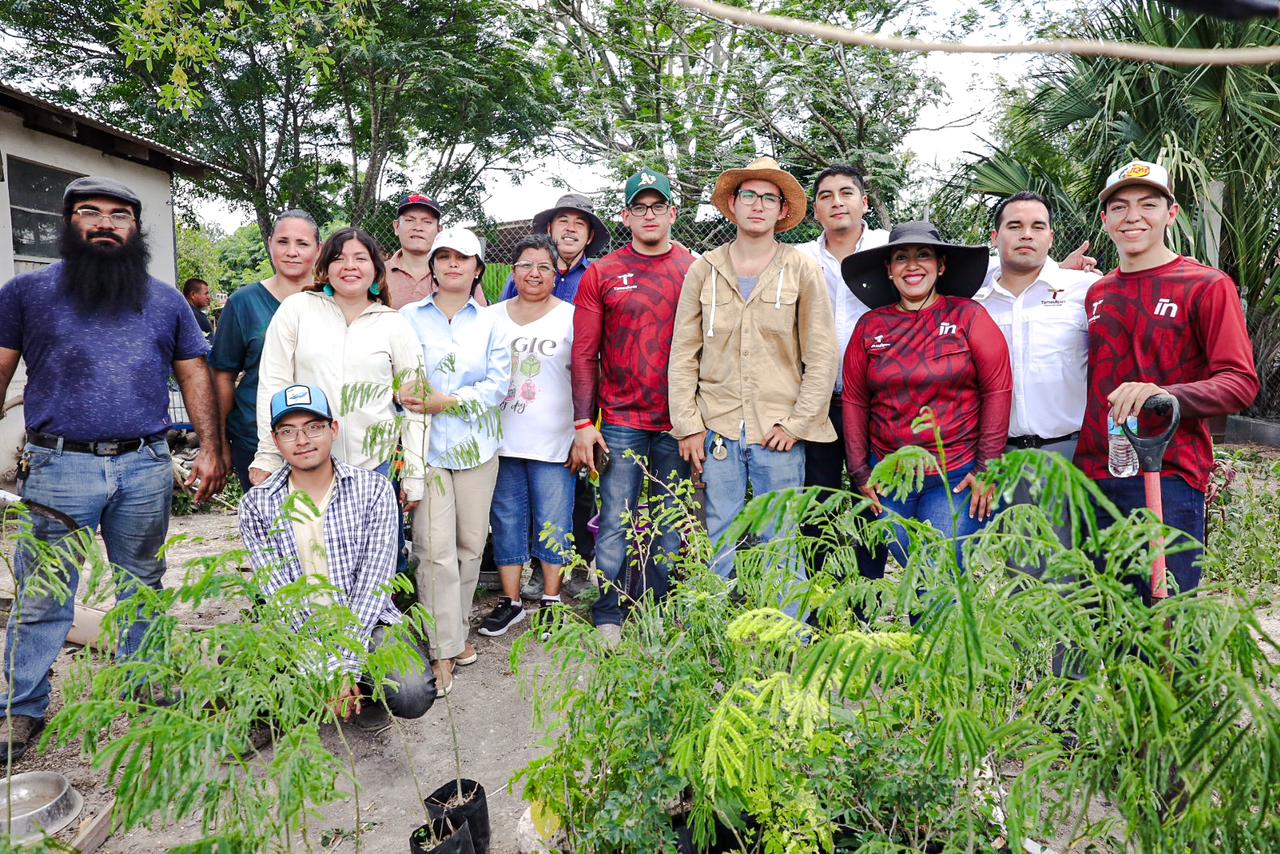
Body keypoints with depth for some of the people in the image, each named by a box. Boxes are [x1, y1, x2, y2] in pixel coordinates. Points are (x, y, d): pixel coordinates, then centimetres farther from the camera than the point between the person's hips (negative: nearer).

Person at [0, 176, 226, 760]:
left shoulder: (166, 300, 12)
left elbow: (195, 376, 11)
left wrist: (211, 450, 1)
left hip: (145, 468, 2)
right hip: (59, 467, -2)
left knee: (143, 587, 14)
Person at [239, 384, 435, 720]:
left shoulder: (374, 490, -4)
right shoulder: (256, 504, -1)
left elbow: (374, 584, -10)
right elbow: (279, 596, -8)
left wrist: (345, 665, -19)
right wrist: (328, 670, -18)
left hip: (367, 622, -1)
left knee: (414, 695, -28)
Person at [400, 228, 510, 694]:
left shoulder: (489, 322, 9)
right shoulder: (409, 317, 8)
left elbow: (498, 384, -1)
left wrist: (446, 402, -12)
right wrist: (413, 402, -15)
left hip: (475, 444, 2)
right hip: (425, 445, -1)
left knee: (471, 543, 6)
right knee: (436, 548, -6)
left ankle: (456, 630, 24)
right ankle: (445, 648, 3)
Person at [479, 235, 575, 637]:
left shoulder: (570, 317, 2)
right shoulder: (492, 317, 10)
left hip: (552, 442, -3)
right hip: (502, 440, 3)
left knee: (552, 524, 4)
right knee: (506, 520, 9)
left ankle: (551, 601, 19)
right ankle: (510, 601, 22)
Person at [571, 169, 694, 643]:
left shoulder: (695, 271, 5)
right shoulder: (601, 274, 4)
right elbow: (585, 354, 2)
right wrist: (583, 424, -5)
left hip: (679, 423, 1)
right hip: (620, 422, -1)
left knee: (672, 527, 10)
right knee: (615, 524, 0)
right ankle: (608, 618, 13)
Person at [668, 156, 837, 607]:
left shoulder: (802, 271, 4)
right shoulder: (704, 270, 8)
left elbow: (822, 358, 2)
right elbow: (683, 354, 7)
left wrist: (796, 424, -6)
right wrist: (688, 426, 0)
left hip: (779, 435, -1)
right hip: (717, 432, 1)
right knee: (718, 549, 6)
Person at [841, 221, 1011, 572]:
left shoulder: (968, 316, -2)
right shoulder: (870, 326, 5)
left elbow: (997, 390, -3)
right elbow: (854, 401, 7)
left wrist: (987, 467, -6)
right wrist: (860, 473, 4)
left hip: (957, 476, -2)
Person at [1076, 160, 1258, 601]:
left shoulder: (1208, 286, -1)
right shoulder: (1096, 292, 14)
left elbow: (1241, 382, -10)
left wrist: (1165, 395, -27)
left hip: (1168, 478, -5)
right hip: (1094, 476, 5)